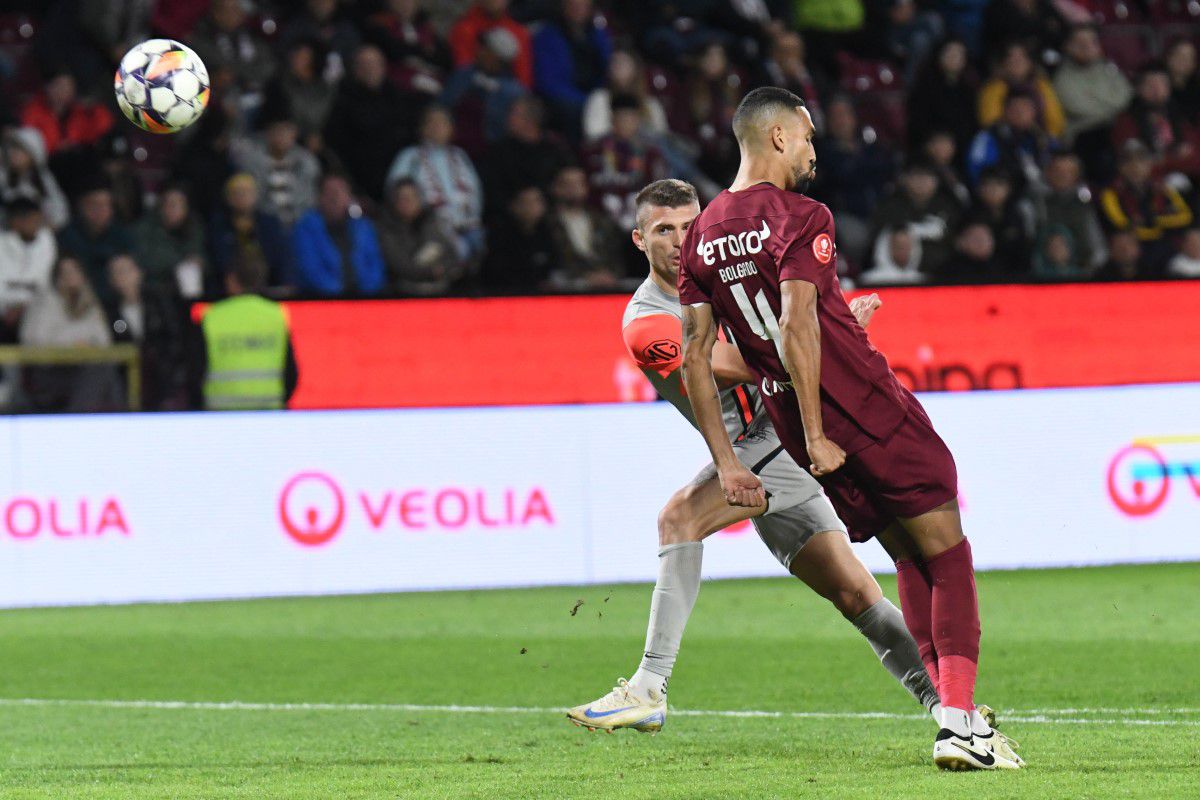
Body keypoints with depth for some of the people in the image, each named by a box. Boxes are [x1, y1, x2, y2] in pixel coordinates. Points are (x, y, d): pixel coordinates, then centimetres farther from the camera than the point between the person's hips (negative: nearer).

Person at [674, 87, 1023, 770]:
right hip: (866, 405, -7)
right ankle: (959, 723, -13)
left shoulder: (703, 235, 10)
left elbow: (696, 359, 7)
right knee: (948, 558, -2)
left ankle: (954, 709, 13)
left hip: (786, 411, 7)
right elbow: (795, 330, -23)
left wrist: (727, 463, 9)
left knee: (910, 560, 17)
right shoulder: (800, 218, -12)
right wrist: (817, 436, -20)